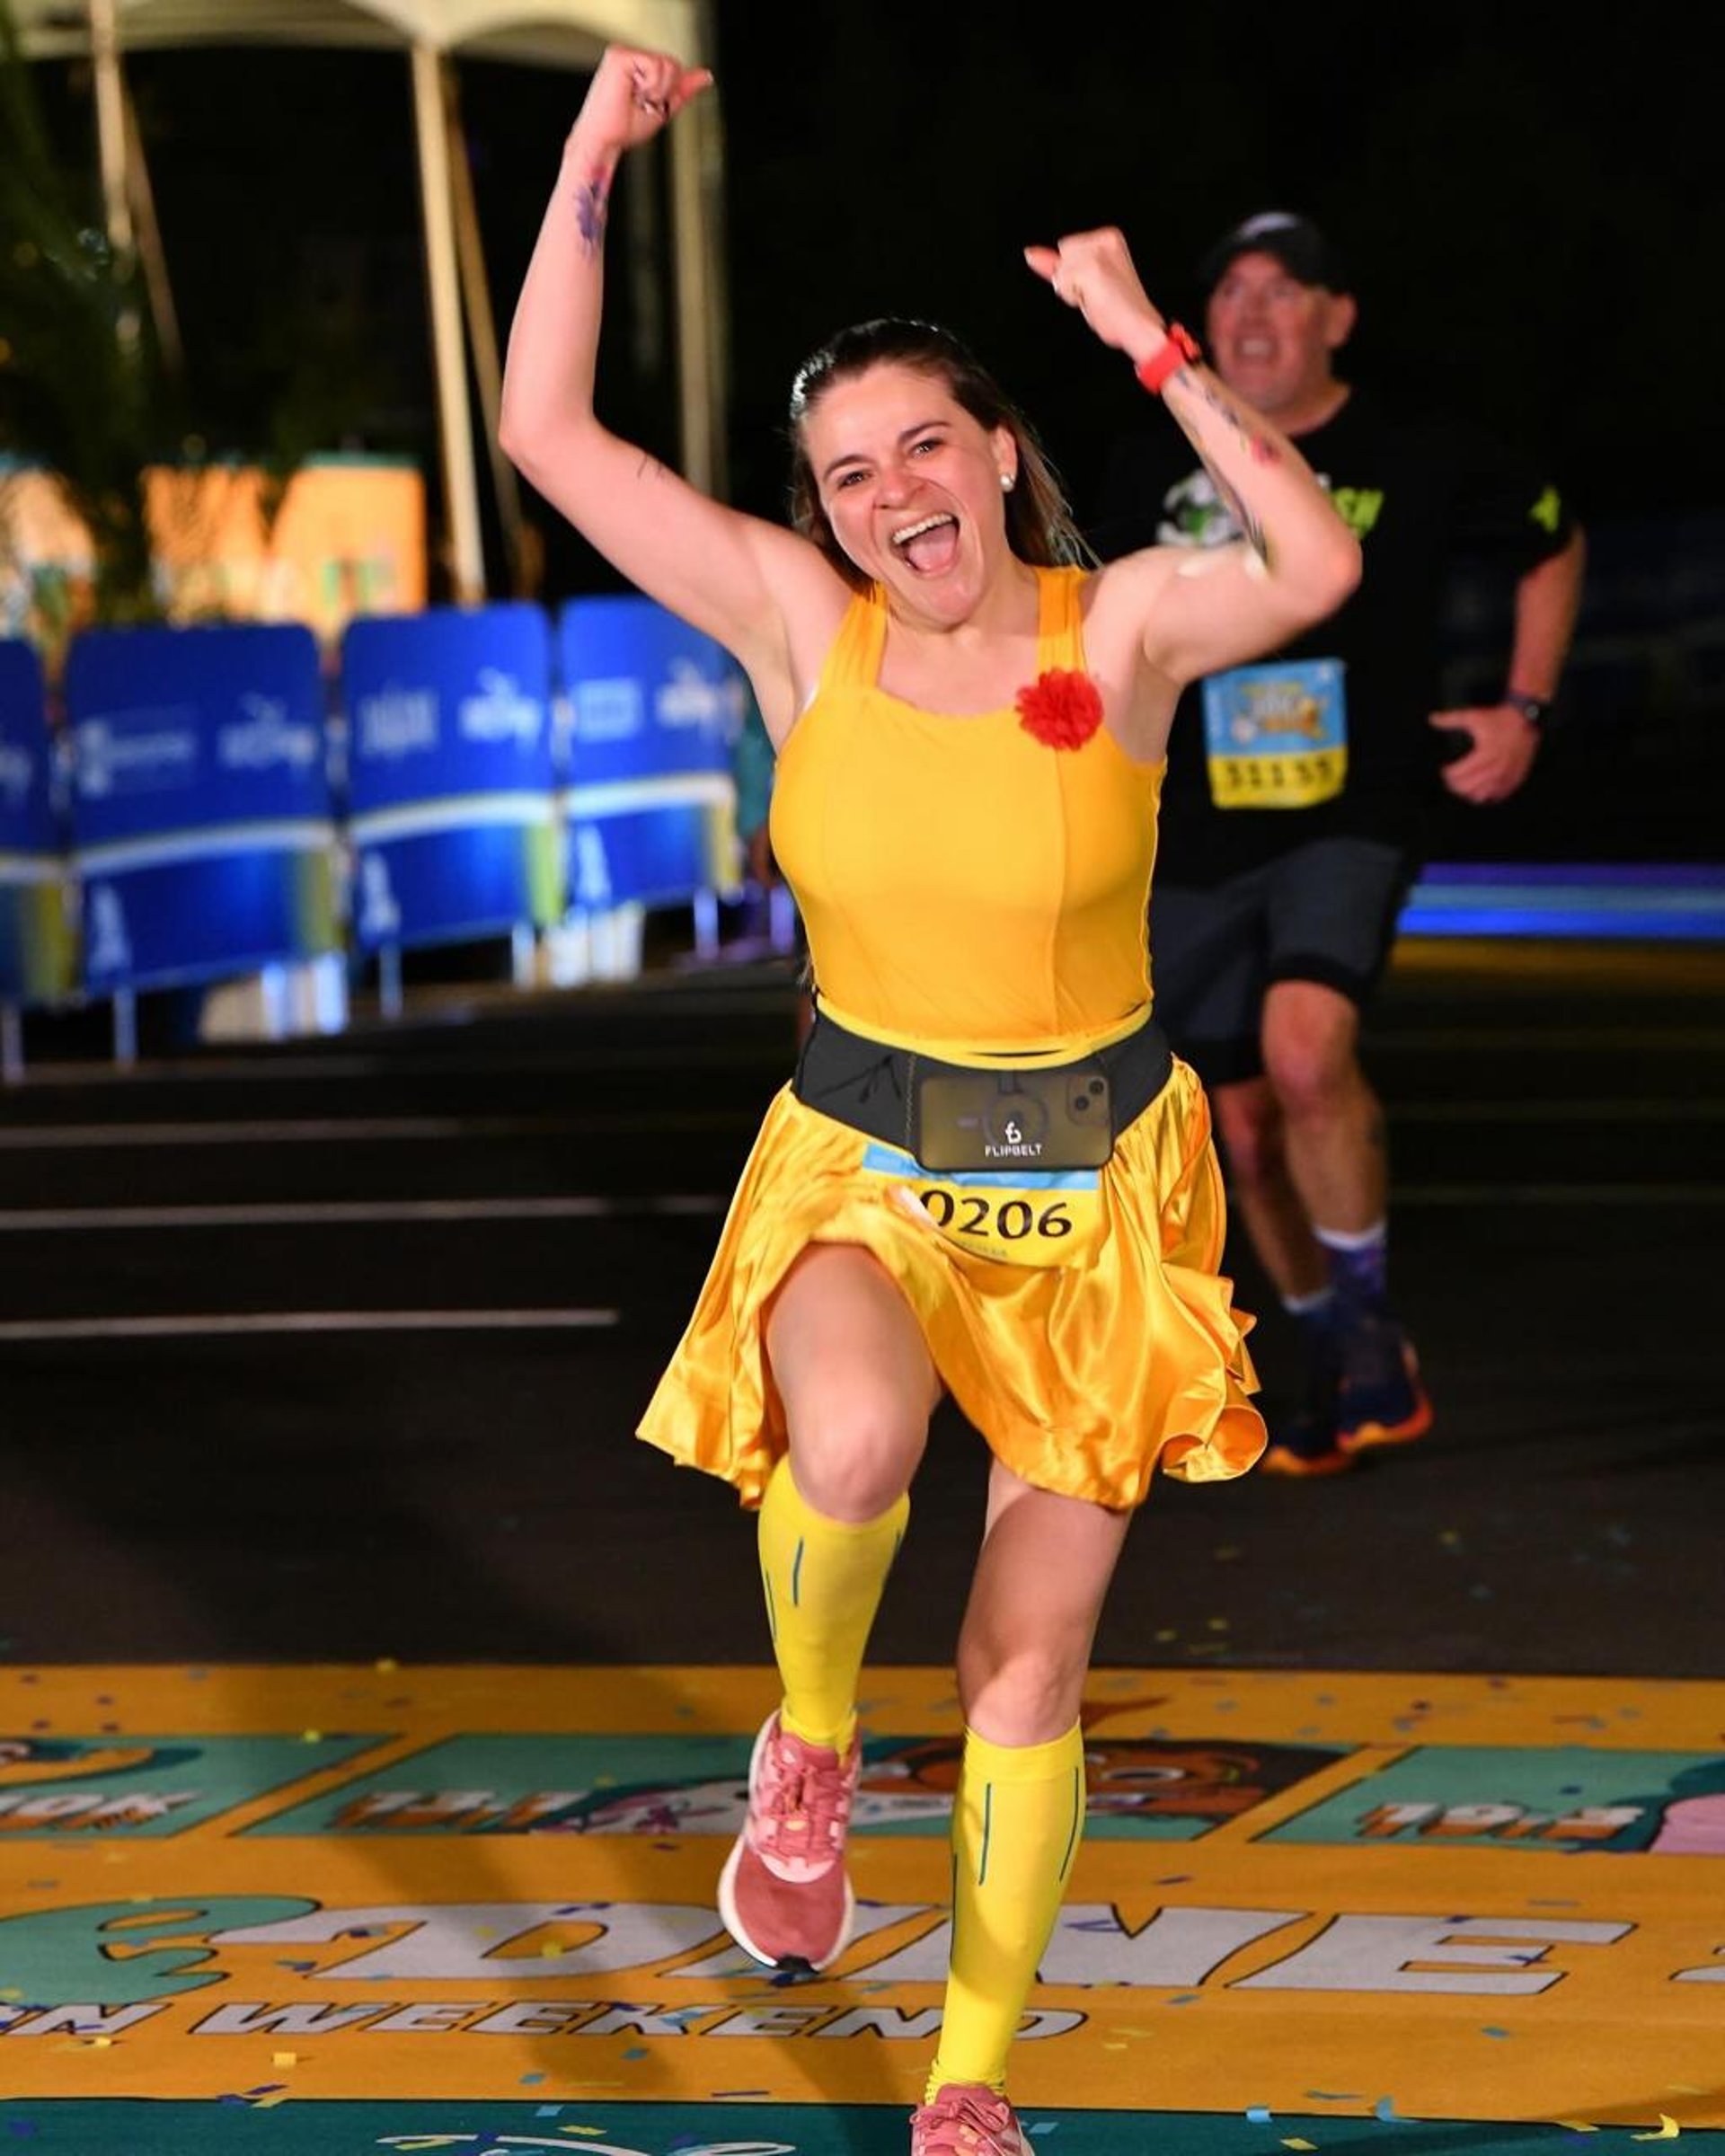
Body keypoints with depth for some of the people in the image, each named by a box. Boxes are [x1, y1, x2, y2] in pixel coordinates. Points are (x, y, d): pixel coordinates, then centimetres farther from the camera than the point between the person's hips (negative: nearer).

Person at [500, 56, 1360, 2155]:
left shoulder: (1120, 624, -10)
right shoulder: (805, 630, -5)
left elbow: (1316, 568, -31)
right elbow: (549, 431, -8)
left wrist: (1150, 343, -30)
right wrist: (591, 159, -13)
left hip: (1093, 1189, 0)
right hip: (861, 1168, 0)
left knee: (1031, 1658, 5)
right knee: (854, 1444, -35)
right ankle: (809, 1751, -2)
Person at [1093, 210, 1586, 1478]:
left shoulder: (1421, 464, -3)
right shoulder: (1154, 471, 4)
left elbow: (1553, 545, 15)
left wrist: (1525, 711, 6)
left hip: (1354, 818, -4)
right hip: (1200, 838, 4)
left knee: (1306, 1052, -28)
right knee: (1247, 1123, 8)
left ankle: (1373, 1331, -9)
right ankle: (1341, 1371, 29)